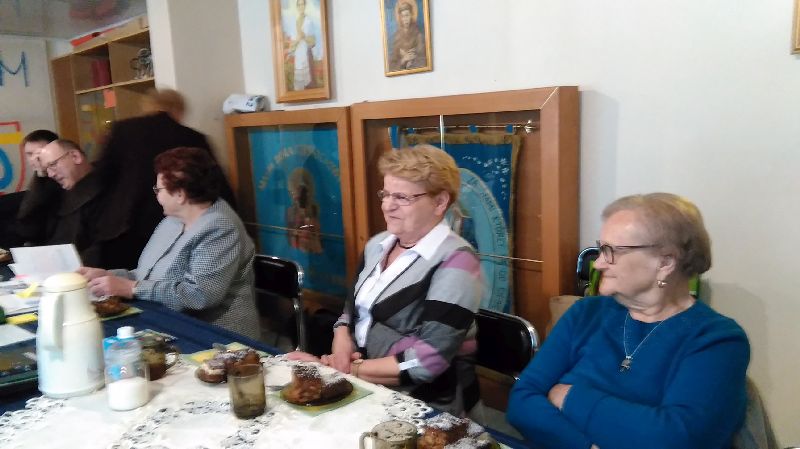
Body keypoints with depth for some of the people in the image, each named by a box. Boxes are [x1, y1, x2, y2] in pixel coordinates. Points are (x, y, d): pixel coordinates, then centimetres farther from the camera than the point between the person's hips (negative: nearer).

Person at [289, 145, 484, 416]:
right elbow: (352, 308, 14)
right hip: (362, 387, 6)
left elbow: (430, 359, -22)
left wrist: (352, 369, -17)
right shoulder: (378, 245, 6)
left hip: (424, 404, -6)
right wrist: (341, 345, -7)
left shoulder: (455, 261, -16)